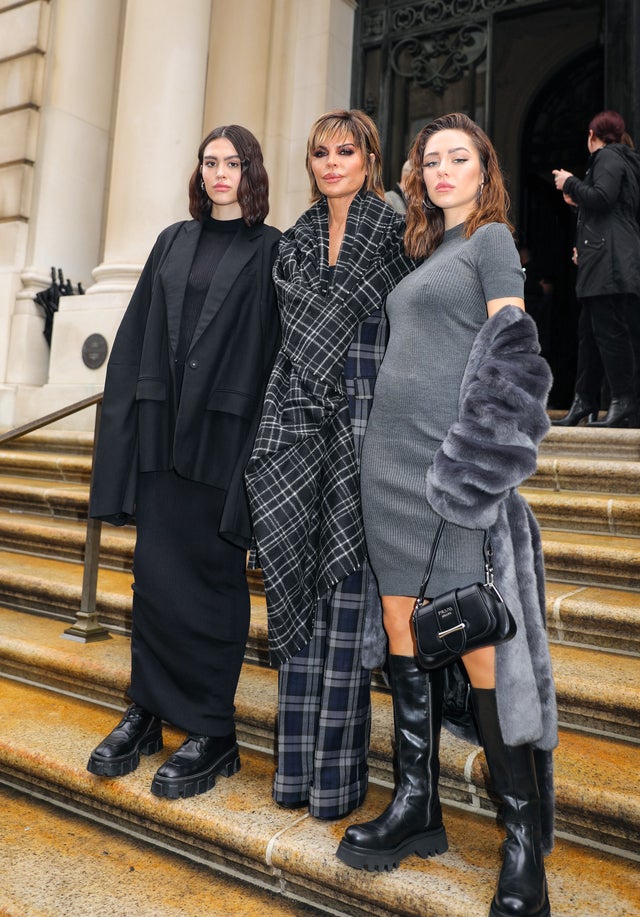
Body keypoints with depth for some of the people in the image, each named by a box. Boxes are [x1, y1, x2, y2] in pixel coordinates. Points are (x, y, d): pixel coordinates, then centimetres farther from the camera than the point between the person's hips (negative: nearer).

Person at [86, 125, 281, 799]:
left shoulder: (272, 250, 3)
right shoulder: (174, 242, 16)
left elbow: (280, 352, -4)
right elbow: (136, 337, 12)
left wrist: (265, 439, -12)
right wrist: (127, 429, 5)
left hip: (225, 433, -4)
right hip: (161, 426, 4)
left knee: (212, 573, 1)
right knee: (156, 568, 8)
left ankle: (212, 731, 14)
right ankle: (147, 711, 23)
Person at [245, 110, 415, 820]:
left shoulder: (395, 235, 5)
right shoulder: (295, 241, 16)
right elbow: (286, 337, 15)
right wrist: (273, 428, 7)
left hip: (363, 426, -3)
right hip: (298, 427, 4)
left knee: (348, 595, -1)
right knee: (298, 592, 5)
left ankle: (339, 771, 13)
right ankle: (297, 766, 18)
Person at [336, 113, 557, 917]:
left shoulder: (492, 237, 3)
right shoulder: (424, 253, 22)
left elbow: (510, 353, -8)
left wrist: (475, 461, -16)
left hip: (449, 460, -7)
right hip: (388, 453, 8)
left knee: (473, 642, -6)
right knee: (402, 629, 9)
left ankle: (525, 842, 11)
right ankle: (416, 807, 23)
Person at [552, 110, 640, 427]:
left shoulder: (607, 157, -2)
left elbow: (602, 198, -19)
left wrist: (570, 183, -4)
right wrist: (577, 200, 33)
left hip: (610, 260, -10)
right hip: (603, 262, 10)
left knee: (608, 330, -14)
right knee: (589, 331, 8)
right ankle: (584, 404, 11)